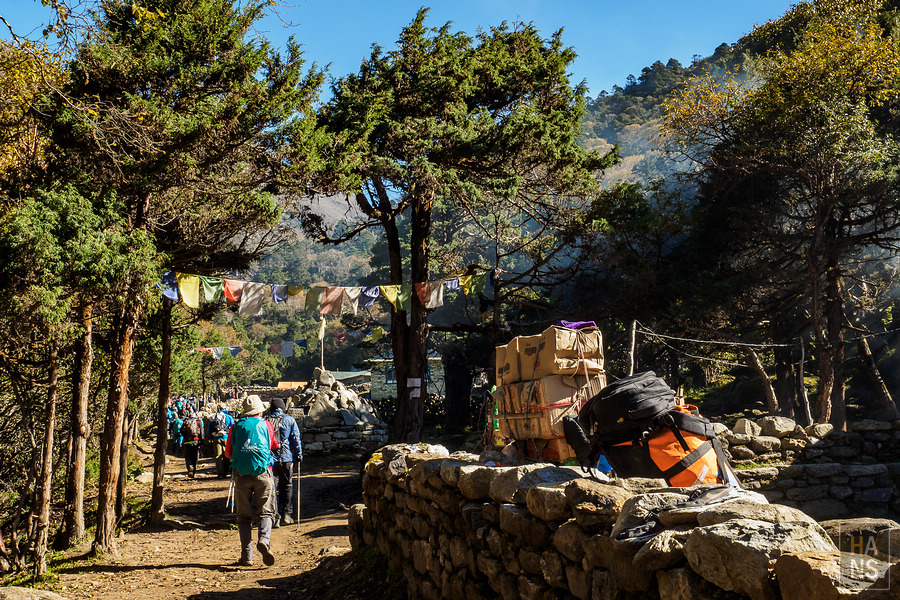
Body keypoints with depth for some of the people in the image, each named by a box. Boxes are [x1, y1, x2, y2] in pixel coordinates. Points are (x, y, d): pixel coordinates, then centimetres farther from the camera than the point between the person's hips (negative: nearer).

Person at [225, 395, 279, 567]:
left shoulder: (236, 426, 8)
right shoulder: (265, 425, 7)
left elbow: (228, 453, 14)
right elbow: (274, 447, 21)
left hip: (241, 475, 1)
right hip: (262, 473, -1)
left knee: (244, 516, 8)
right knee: (265, 512, 4)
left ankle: (246, 556, 3)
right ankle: (263, 539, -23)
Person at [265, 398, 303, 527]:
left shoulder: (265, 421, 5)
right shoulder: (289, 420, 2)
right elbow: (295, 438, 0)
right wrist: (299, 454, 6)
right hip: (285, 458, -1)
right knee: (287, 486, 13)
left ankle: (275, 517, 0)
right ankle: (286, 513, 11)